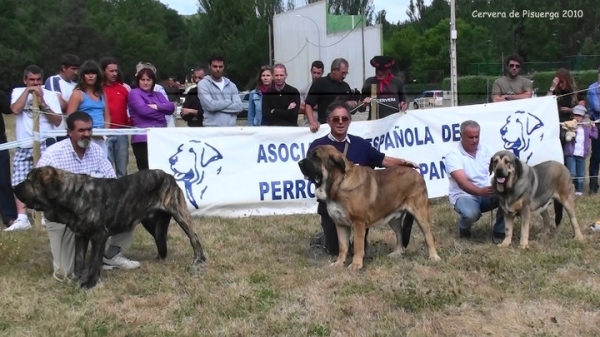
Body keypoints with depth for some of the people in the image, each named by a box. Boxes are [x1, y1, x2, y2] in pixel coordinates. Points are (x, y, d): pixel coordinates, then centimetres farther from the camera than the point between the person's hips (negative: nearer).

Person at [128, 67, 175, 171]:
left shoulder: (158, 95, 22)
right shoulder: (134, 93, 3)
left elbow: (171, 107, 6)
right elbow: (143, 110, -13)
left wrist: (157, 106, -12)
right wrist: (161, 112, 1)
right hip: (143, 138, -6)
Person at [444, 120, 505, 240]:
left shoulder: (484, 150, 4)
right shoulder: (453, 156, -15)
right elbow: (462, 182, -28)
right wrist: (481, 191, -46)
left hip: (487, 193, 5)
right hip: (464, 195, -5)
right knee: (471, 214, -38)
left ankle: (500, 231, -2)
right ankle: (464, 228, 2)